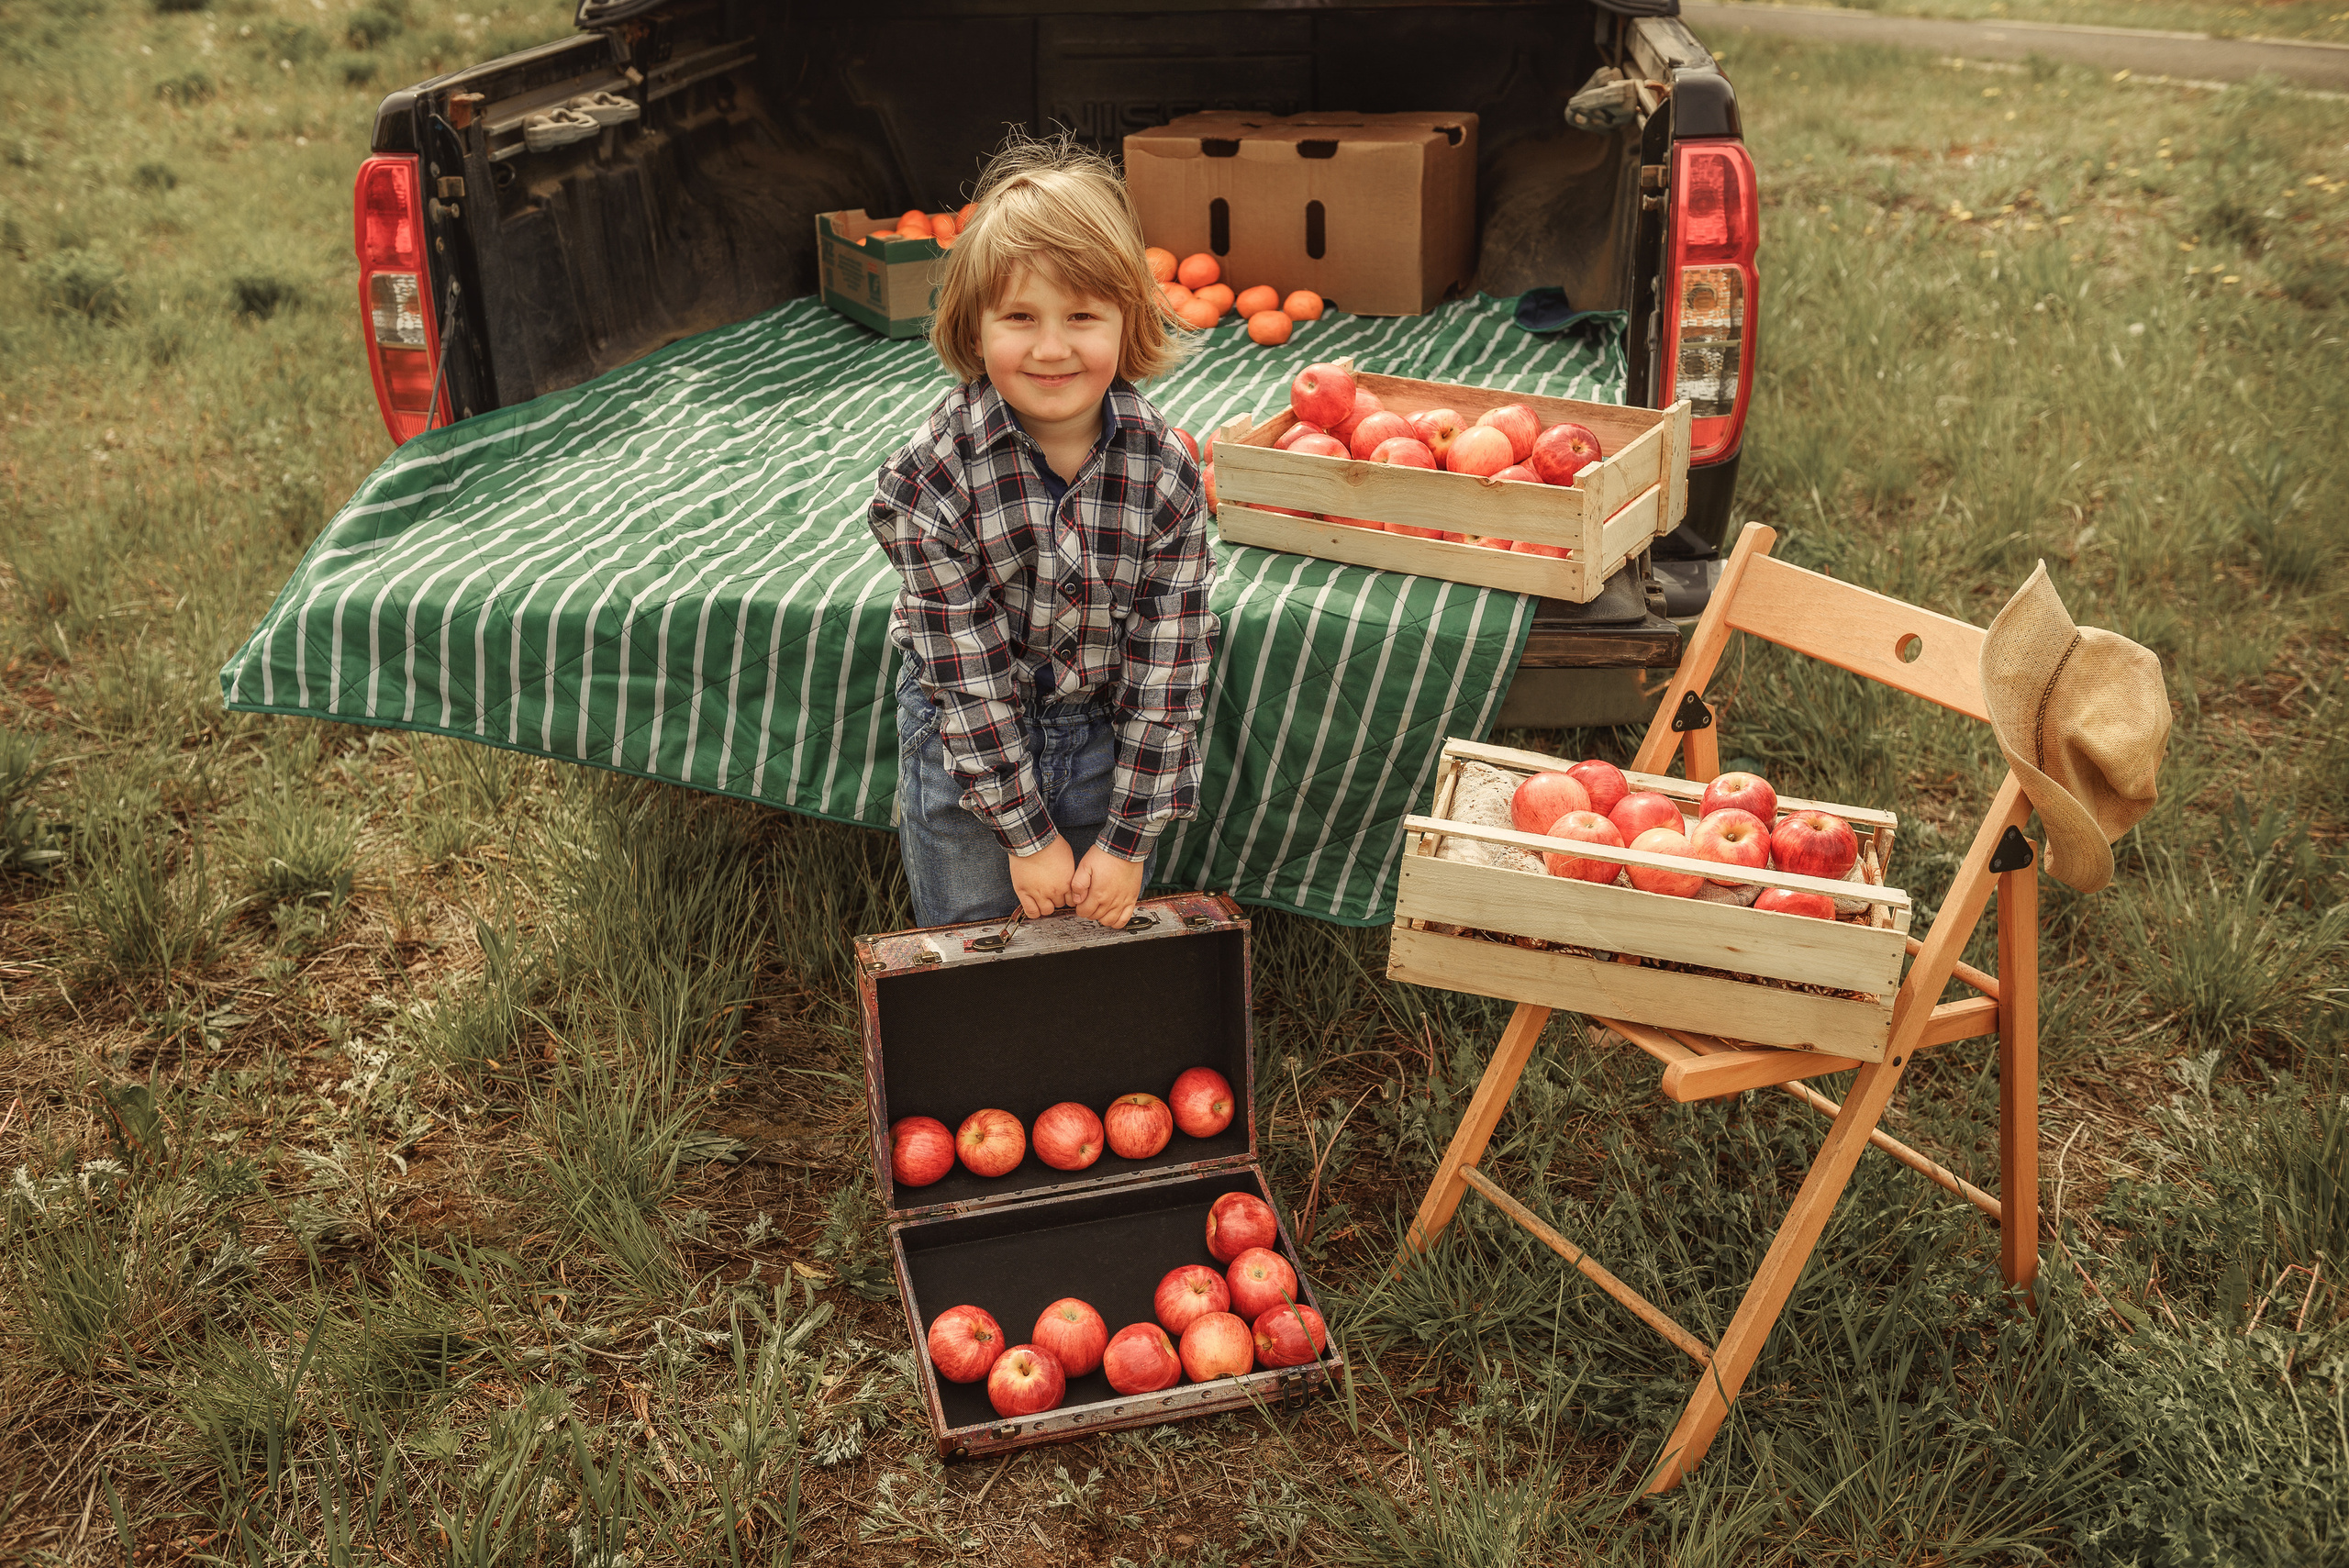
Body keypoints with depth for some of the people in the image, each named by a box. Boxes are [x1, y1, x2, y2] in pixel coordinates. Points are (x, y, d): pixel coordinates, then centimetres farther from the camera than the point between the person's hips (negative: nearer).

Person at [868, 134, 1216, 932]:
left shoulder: (1163, 470, -17)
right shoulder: (929, 479, -23)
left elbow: (1167, 666, -12)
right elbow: (970, 676, -18)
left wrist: (1128, 839, -11)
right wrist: (1027, 834, -14)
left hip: (1105, 740, 2)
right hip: (966, 744, -1)